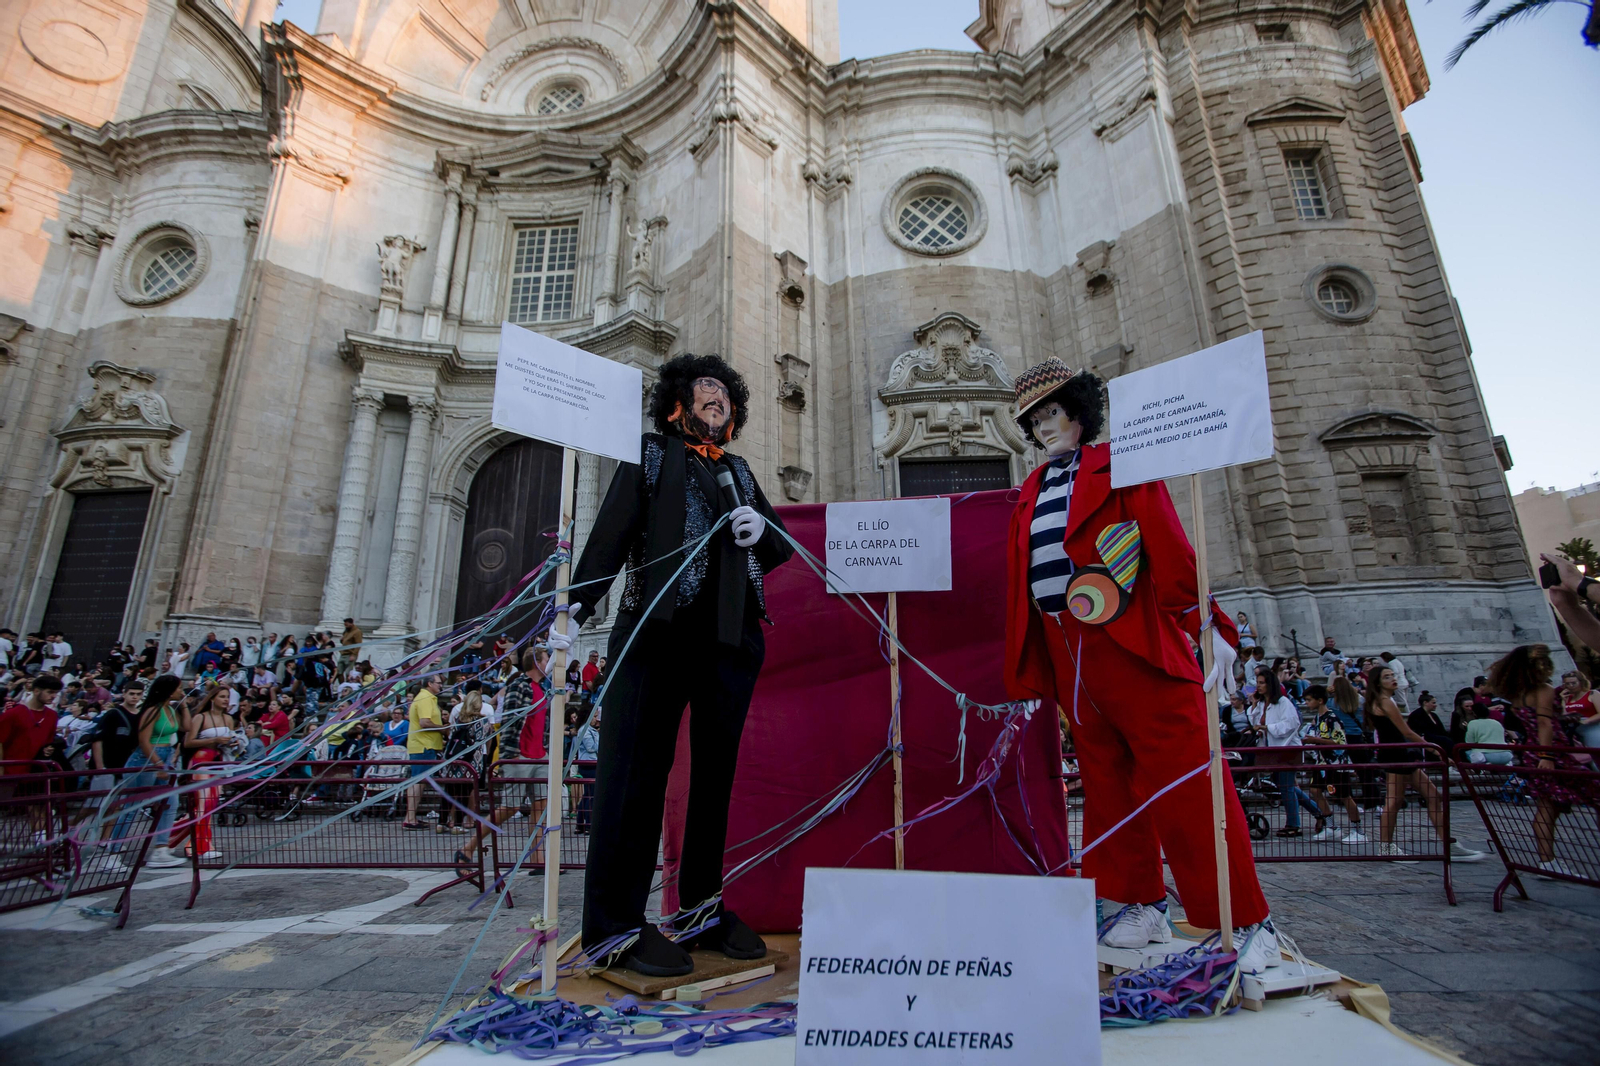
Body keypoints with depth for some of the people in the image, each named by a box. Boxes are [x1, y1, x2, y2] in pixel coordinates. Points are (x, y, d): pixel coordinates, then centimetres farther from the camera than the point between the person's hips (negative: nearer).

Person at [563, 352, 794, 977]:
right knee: (637, 769, -3)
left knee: (716, 772, 8)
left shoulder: (739, 472, 24)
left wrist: (762, 530, -1)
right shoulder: (651, 455, 12)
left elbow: (782, 548, 22)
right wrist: (577, 604, -13)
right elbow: (611, 533, -1)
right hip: (658, 630, -4)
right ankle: (617, 923, 8)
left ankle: (703, 908, 22)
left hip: (730, 638, 5)